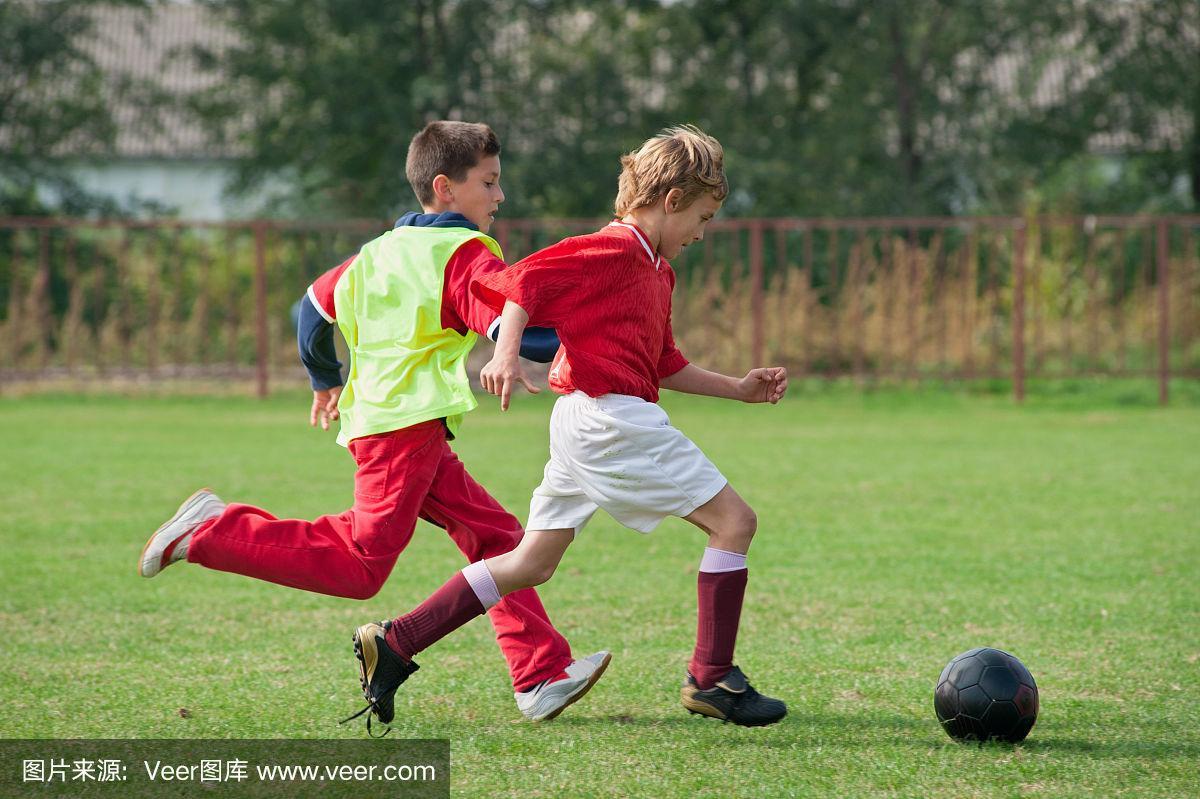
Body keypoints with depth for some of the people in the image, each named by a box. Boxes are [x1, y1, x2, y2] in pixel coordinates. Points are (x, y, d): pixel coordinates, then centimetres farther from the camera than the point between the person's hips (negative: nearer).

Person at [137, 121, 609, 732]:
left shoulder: (381, 249, 21)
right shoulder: (465, 254, -5)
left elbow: (314, 307, 28)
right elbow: (514, 330, -17)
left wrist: (325, 379, 43)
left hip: (375, 418, 10)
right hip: (407, 424, -10)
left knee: (494, 533, 6)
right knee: (359, 568, -12)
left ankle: (541, 677, -1)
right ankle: (214, 531, -7)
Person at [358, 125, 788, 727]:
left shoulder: (655, 270, 23)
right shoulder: (615, 250, -7)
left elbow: (663, 365, 31)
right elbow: (527, 281, -17)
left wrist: (739, 388, 27)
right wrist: (507, 352, -30)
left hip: (582, 427, 10)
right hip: (614, 416, -10)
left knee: (531, 564, 10)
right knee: (734, 521, -5)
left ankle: (396, 642, 6)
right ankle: (711, 678, -4)